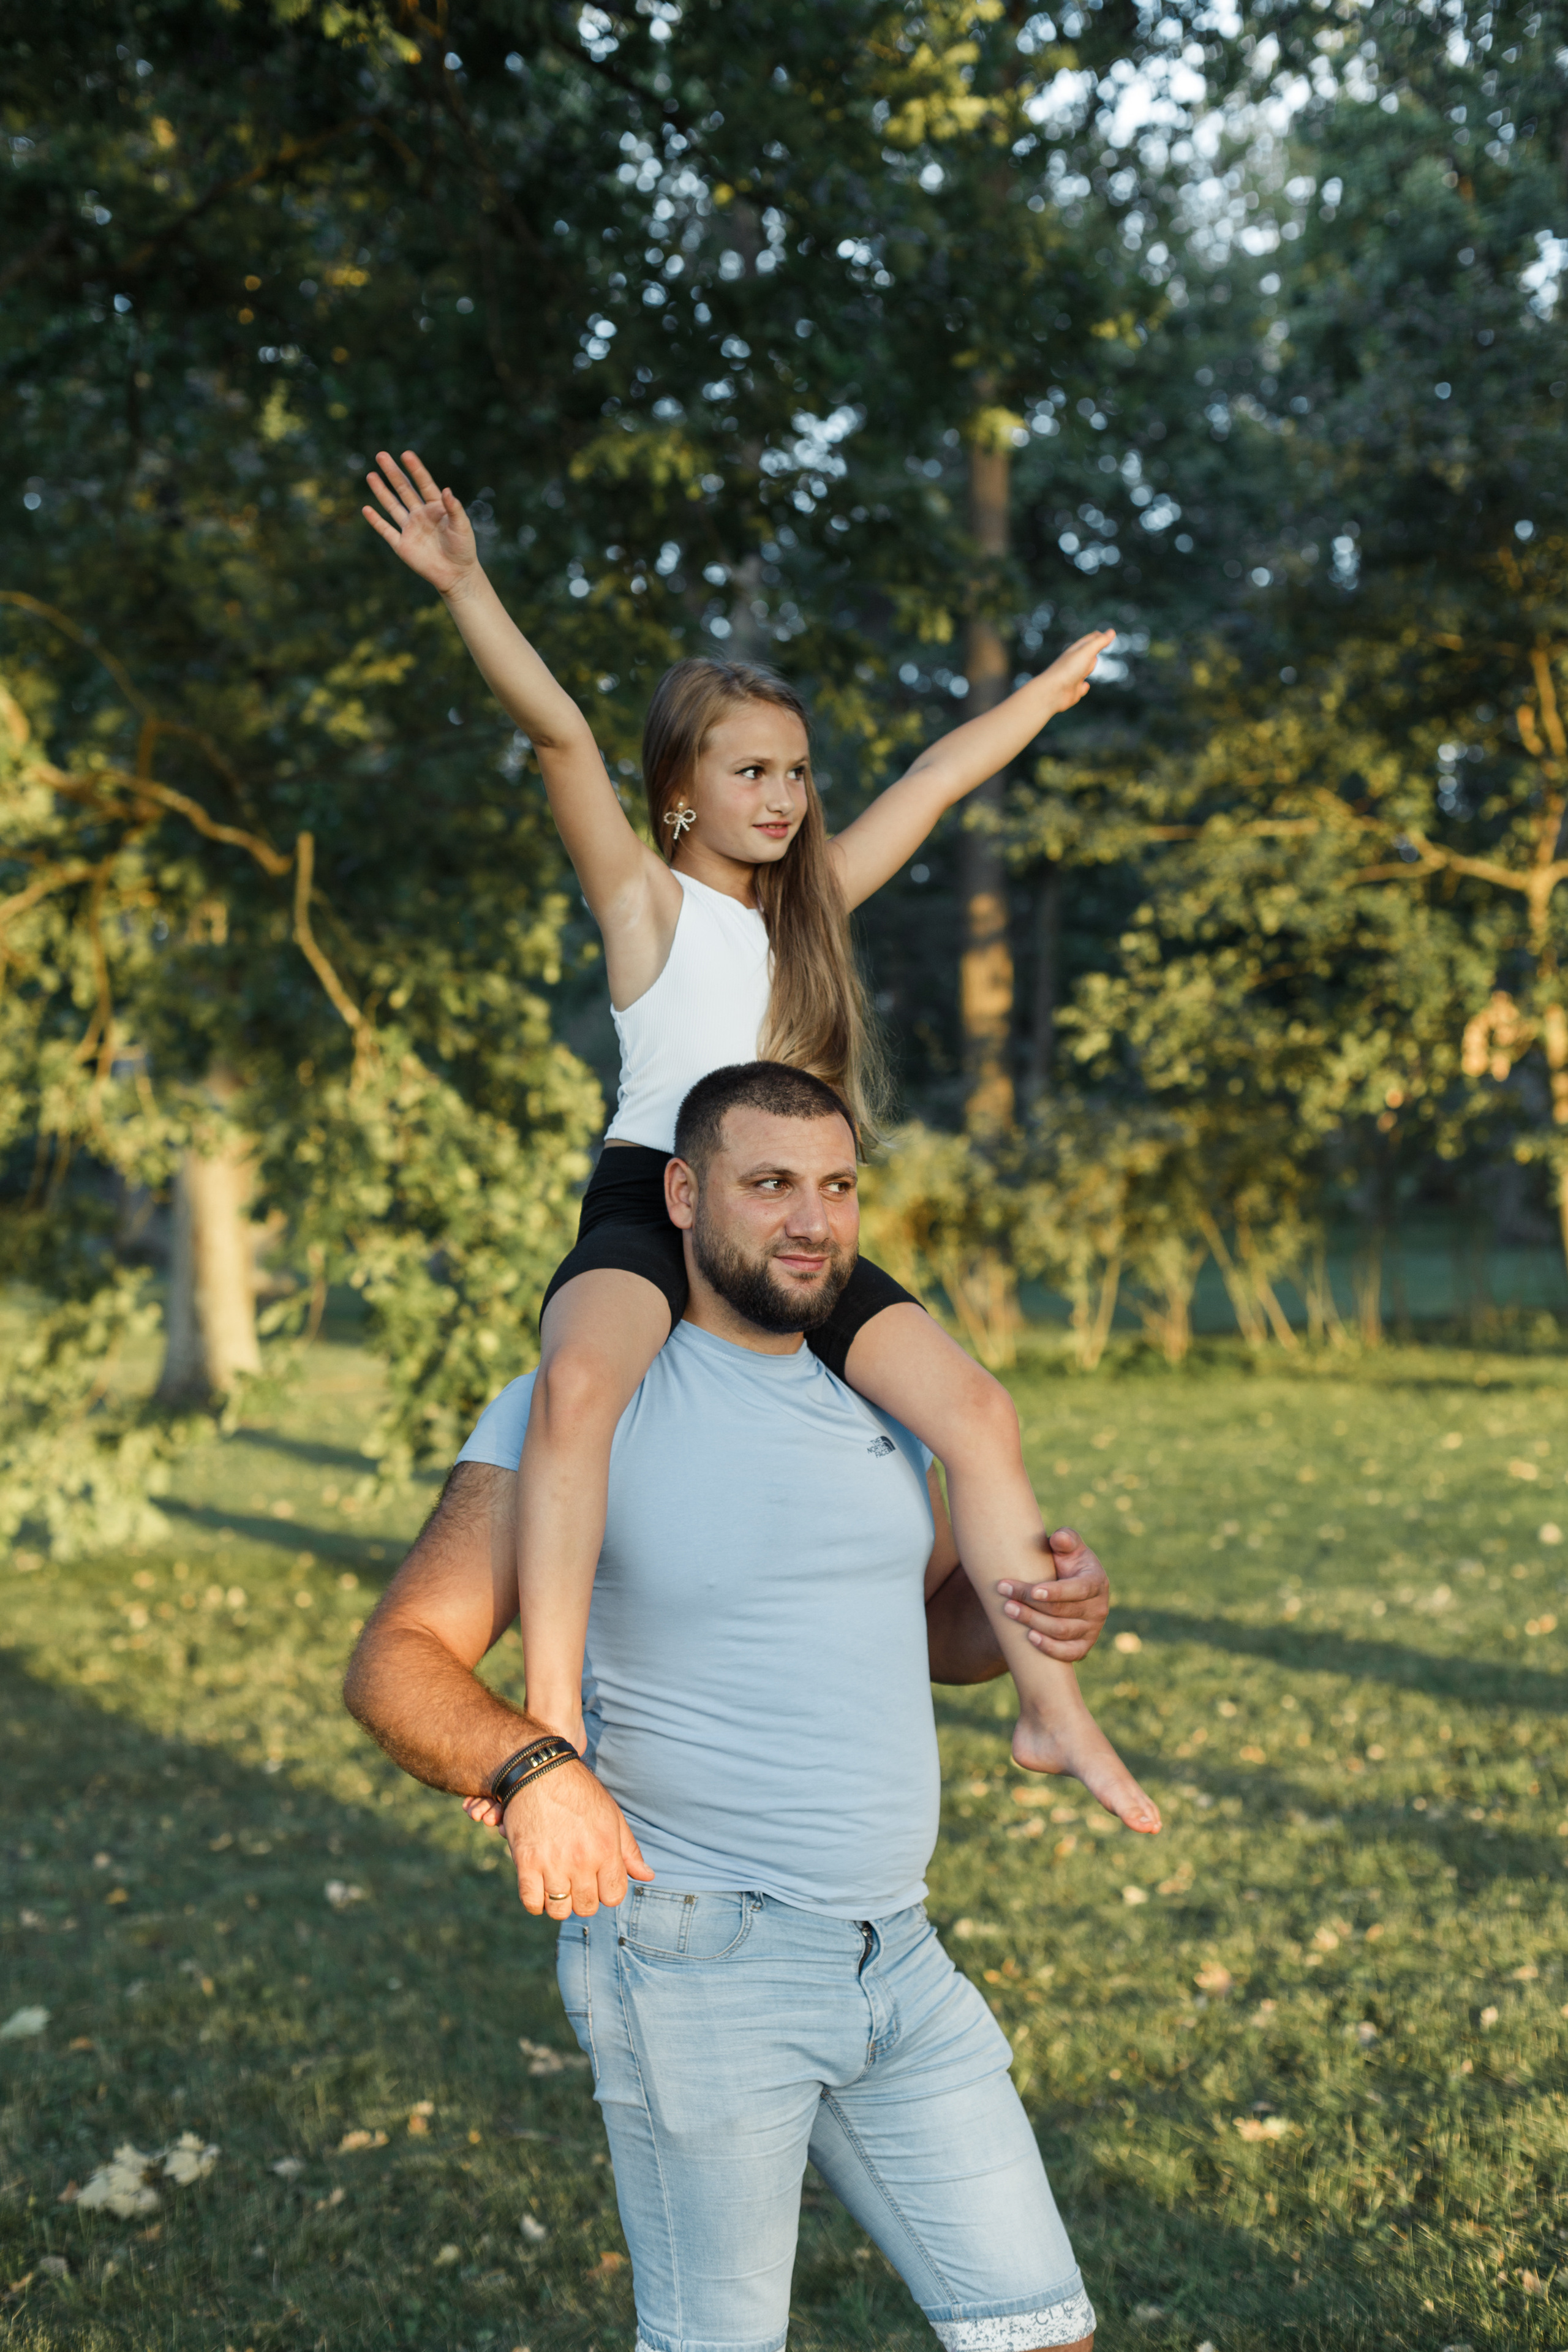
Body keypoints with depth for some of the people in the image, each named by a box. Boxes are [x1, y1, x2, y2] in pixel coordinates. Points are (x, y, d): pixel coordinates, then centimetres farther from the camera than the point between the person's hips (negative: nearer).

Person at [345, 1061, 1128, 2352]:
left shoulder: (878, 1407, 10)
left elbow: (948, 1626, 21)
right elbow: (397, 1660, -14)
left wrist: (1051, 1604, -2)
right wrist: (529, 1767, -34)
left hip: (896, 1956, 6)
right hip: (700, 1963, -6)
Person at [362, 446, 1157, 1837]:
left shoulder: (813, 899, 17)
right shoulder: (647, 898, 2)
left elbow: (937, 780, 26)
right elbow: (560, 735, -12)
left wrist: (1051, 692, 37)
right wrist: (465, 587, -24)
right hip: (649, 1210, -5)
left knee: (977, 1413, -9)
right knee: (582, 1379, -36)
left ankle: (1053, 1710, 0)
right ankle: (552, 1717, -34)